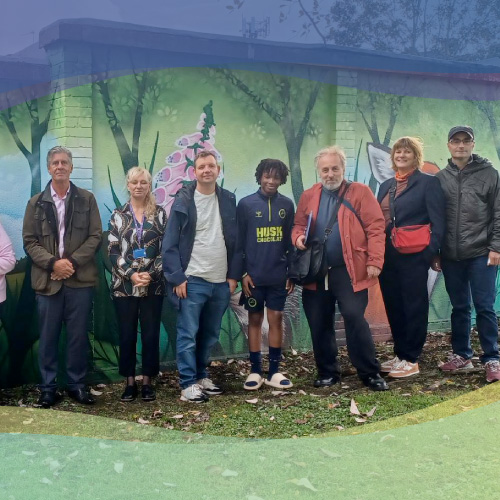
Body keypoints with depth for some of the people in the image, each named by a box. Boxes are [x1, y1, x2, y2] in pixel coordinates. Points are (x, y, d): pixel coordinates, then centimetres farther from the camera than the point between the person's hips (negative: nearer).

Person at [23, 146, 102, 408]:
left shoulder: (86, 199, 7)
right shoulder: (36, 203, 8)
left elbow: (95, 236, 1)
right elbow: (29, 241, 3)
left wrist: (73, 262, -11)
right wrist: (53, 263, -12)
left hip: (80, 279, 0)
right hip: (47, 280, 0)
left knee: (78, 336, 5)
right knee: (48, 337, 5)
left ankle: (77, 384, 18)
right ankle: (48, 387, 15)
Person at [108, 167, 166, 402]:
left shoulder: (159, 213, 4)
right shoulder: (118, 215, 5)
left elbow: (166, 249, 0)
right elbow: (113, 251, 0)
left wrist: (151, 273, -12)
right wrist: (131, 274, -13)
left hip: (153, 286, 0)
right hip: (124, 286, 0)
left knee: (151, 334, 3)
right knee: (127, 335, 5)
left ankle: (147, 382, 14)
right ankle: (130, 382, 15)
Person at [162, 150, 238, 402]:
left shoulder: (228, 200, 8)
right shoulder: (183, 201, -4)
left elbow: (234, 241, 11)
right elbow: (170, 244, -6)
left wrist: (233, 275, 5)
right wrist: (177, 278, -12)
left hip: (221, 282, 4)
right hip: (192, 280, -4)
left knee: (210, 335, 12)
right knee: (188, 334, -3)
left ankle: (201, 376, 25)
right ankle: (188, 384, 3)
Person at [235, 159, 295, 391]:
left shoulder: (286, 204, 4)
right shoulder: (246, 204, -3)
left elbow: (290, 241, 9)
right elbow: (238, 242, -1)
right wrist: (242, 273, -6)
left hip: (278, 276, 2)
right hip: (254, 276, -2)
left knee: (276, 319, 5)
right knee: (255, 320, 5)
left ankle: (274, 371, 12)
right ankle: (255, 371, 12)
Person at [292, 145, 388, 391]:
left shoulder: (360, 192, -1)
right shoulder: (308, 196, 11)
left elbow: (375, 227, -6)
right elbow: (298, 224, 19)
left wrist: (374, 261, -14)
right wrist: (298, 237, -5)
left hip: (348, 270, -4)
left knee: (354, 318, -10)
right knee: (319, 323, 9)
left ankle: (370, 373, 2)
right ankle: (327, 373, 23)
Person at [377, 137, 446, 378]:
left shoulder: (428, 183, -3)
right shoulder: (386, 186, 16)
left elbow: (438, 222, -7)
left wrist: (431, 252, -15)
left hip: (413, 257, -6)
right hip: (387, 257, 6)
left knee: (414, 308, 2)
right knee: (393, 308, 11)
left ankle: (411, 360, 9)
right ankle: (399, 355, 23)